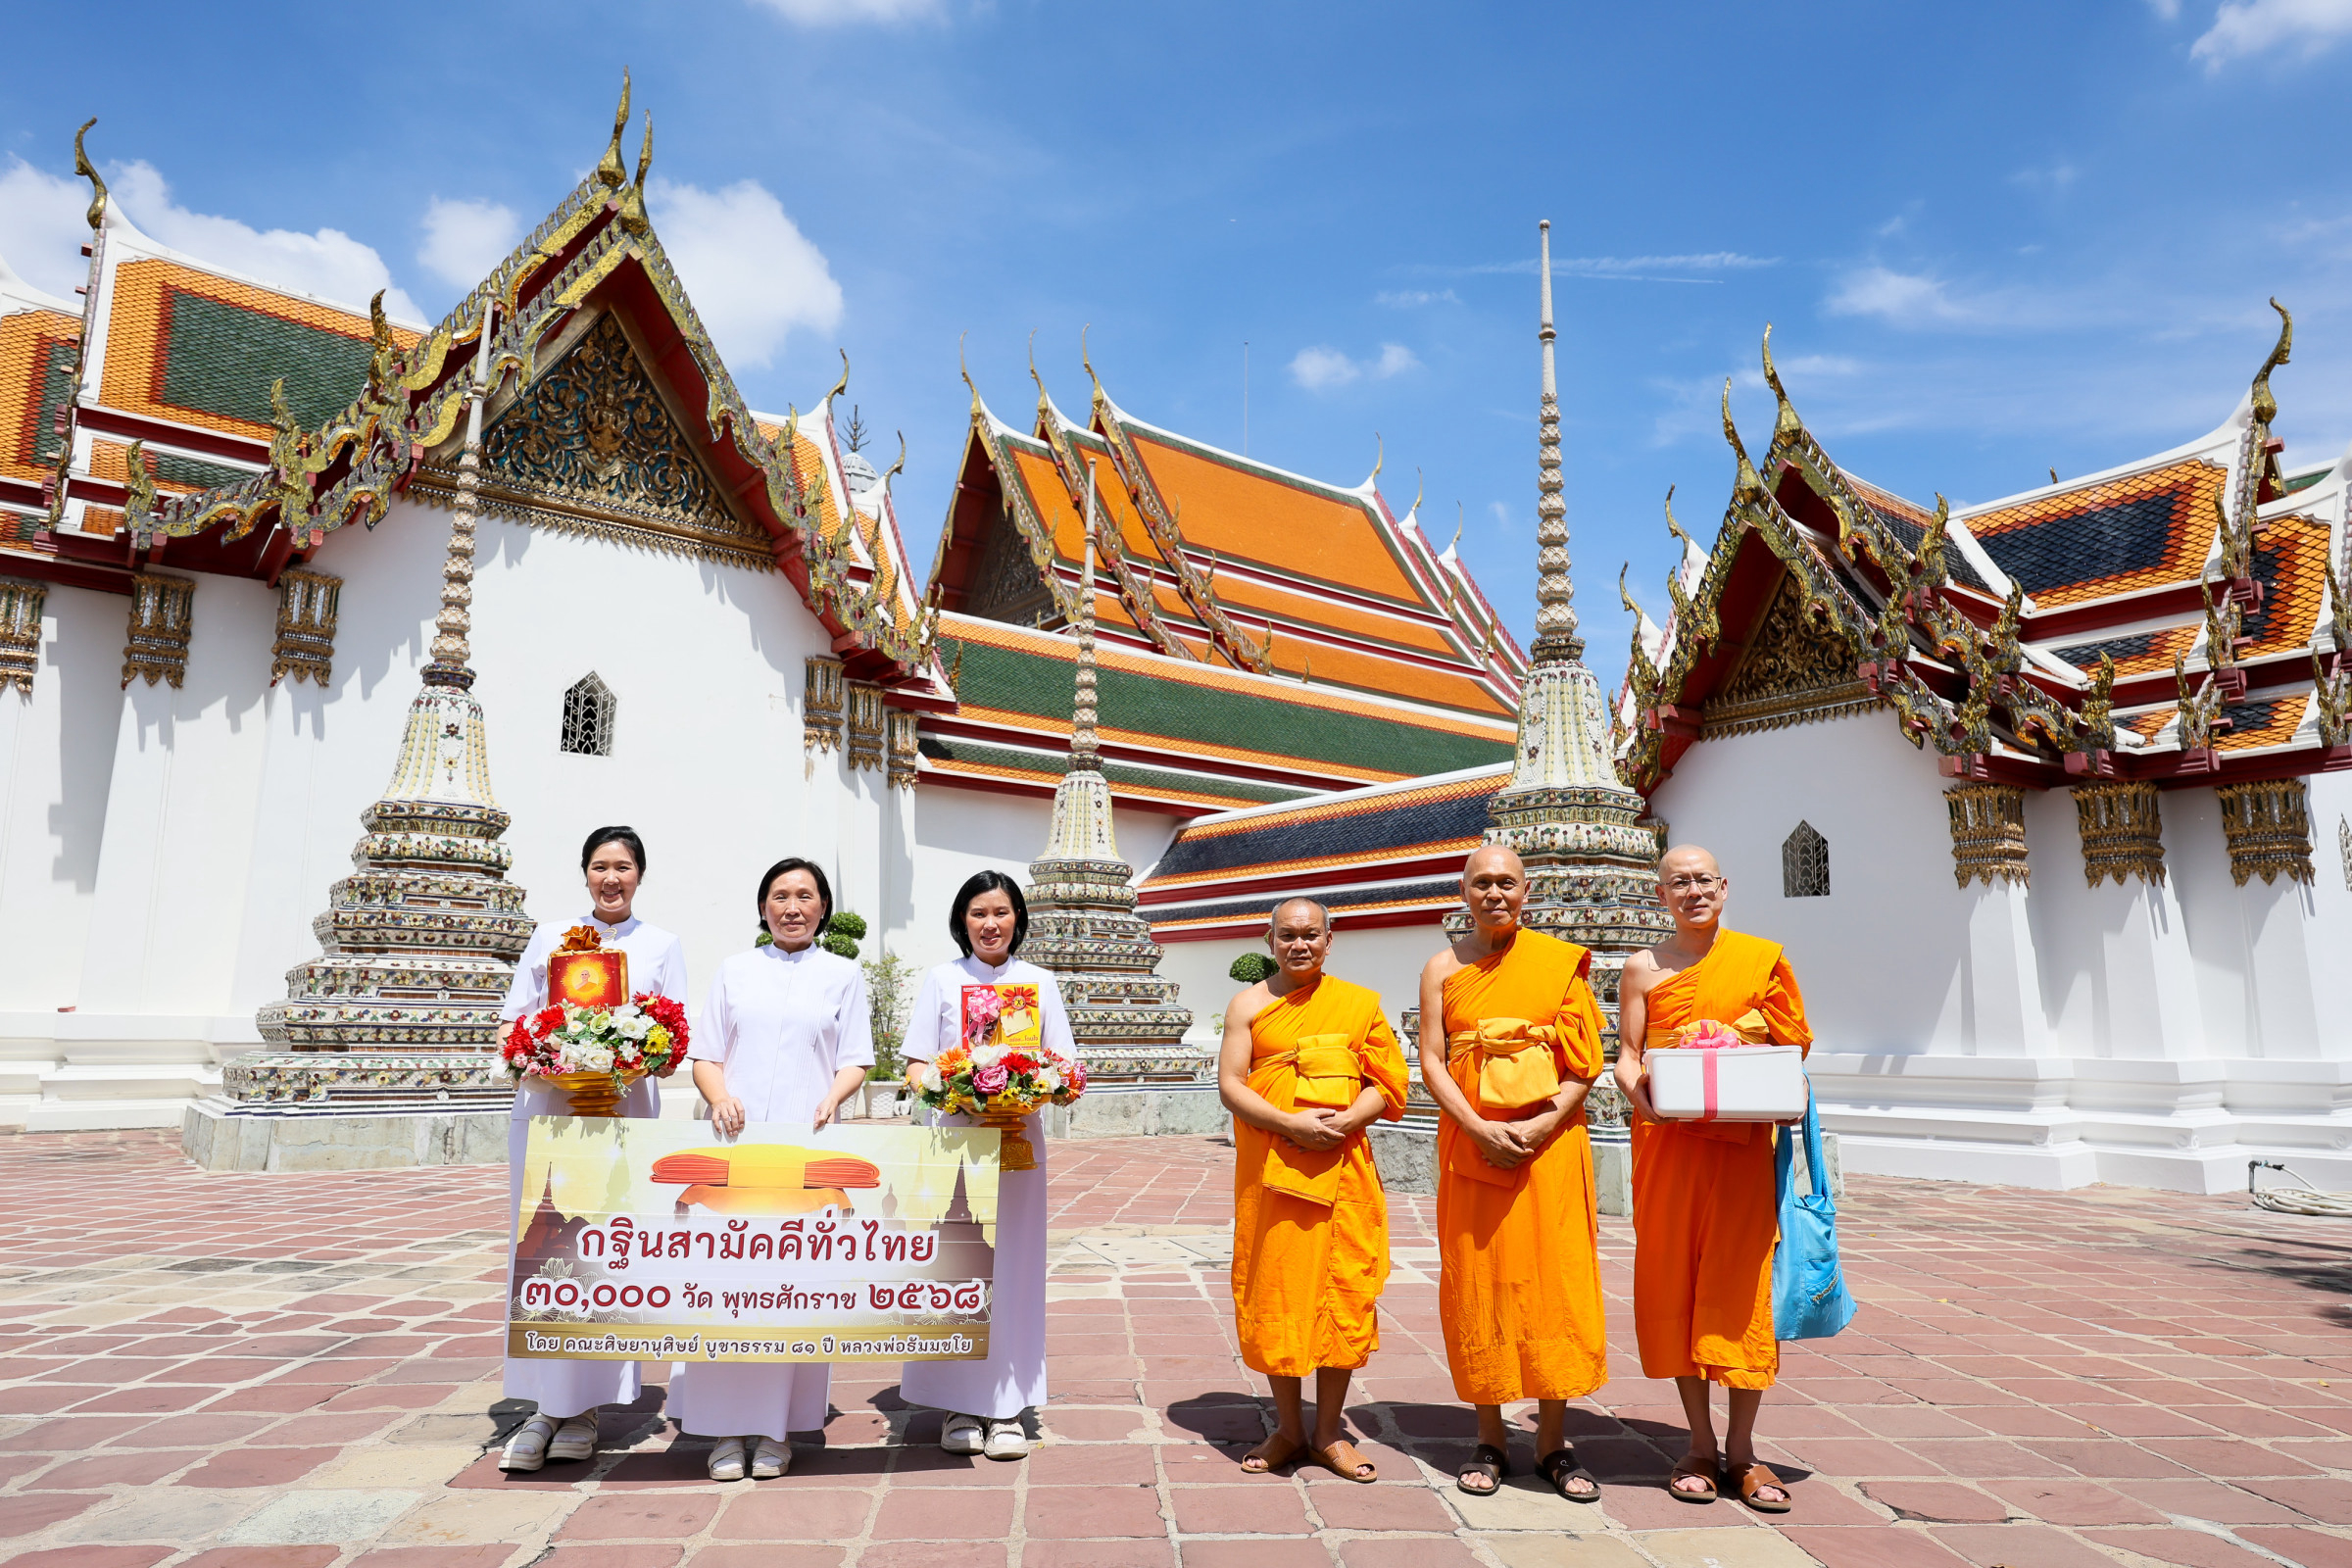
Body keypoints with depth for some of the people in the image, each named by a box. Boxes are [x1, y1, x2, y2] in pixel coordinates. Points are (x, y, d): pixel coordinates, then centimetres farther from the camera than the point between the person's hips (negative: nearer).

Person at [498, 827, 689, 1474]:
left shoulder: (662, 945, 11)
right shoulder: (549, 936, 14)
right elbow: (512, 1018, 10)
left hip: (622, 1114, -1)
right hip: (545, 1110, 1)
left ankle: (585, 1407, 10)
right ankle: (543, 1407, 10)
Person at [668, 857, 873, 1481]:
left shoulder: (844, 975, 11)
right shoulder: (734, 970, 14)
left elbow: (854, 1061, 7)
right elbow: (704, 1055, 11)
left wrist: (831, 1100, -13)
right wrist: (720, 1097, -9)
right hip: (734, 1143, 1)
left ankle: (776, 1428, 10)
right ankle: (726, 1427, 9)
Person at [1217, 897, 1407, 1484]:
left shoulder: (1359, 1003, 7)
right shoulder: (1249, 1004, 5)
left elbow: (1386, 1084, 3)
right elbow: (1230, 1085, -2)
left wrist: (1340, 1124, -15)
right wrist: (1292, 1125, -15)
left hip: (1341, 1169, 0)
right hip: (1268, 1171, 0)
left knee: (1342, 1294, 3)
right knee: (1274, 1295, 6)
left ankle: (1328, 1434, 19)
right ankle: (1288, 1430, 22)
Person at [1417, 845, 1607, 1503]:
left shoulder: (1559, 960, 4)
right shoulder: (1443, 968, 6)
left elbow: (1587, 1060, 0)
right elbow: (1431, 1062, 0)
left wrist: (1541, 1126, -13)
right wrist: (1480, 1129, -13)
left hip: (1550, 1142, 0)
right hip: (1471, 1143, 1)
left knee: (1554, 1281, 1)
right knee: (1476, 1282, 4)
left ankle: (1553, 1440, 15)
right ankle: (1490, 1440, 17)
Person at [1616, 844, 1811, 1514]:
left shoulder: (1762, 958, 6)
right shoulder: (1644, 968, 7)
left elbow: (1793, 1046, 7)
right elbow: (1627, 1056, 5)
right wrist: (1636, 1088, -16)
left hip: (1744, 1140, -1)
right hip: (1667, 1140, 1)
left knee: (1743, 1284, 0)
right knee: (1675, 1282, 4)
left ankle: (1741, 1449, 14)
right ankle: (1700, 1444, 18)